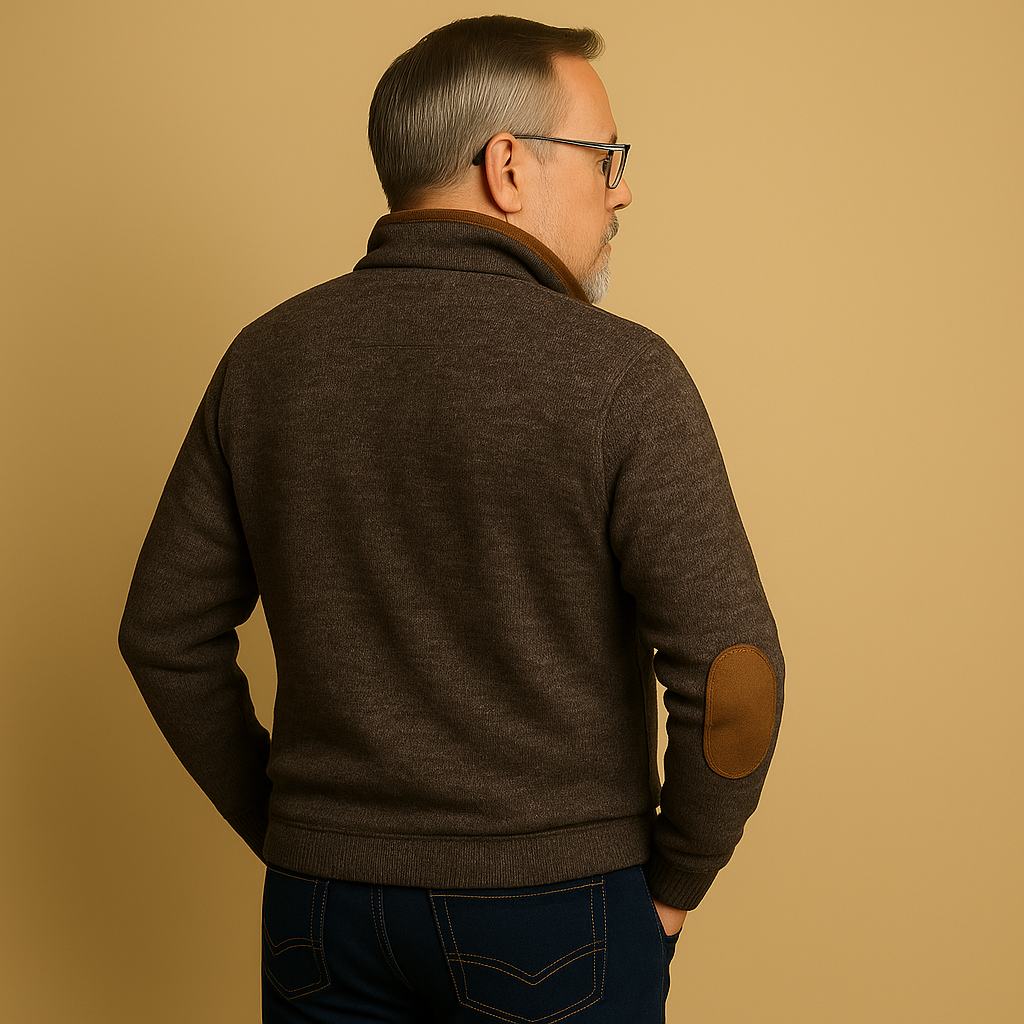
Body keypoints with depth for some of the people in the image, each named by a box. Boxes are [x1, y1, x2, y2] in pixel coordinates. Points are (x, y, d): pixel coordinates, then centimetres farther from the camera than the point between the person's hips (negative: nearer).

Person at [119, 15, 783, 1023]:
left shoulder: (266, 359, -1)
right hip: (553, 915, -3)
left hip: (321, 904, 4)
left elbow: (166, 635, 3)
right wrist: (671, 884, -4)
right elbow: (731, 673, -19)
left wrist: (285, 830, 12)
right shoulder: (617, 373, -15)